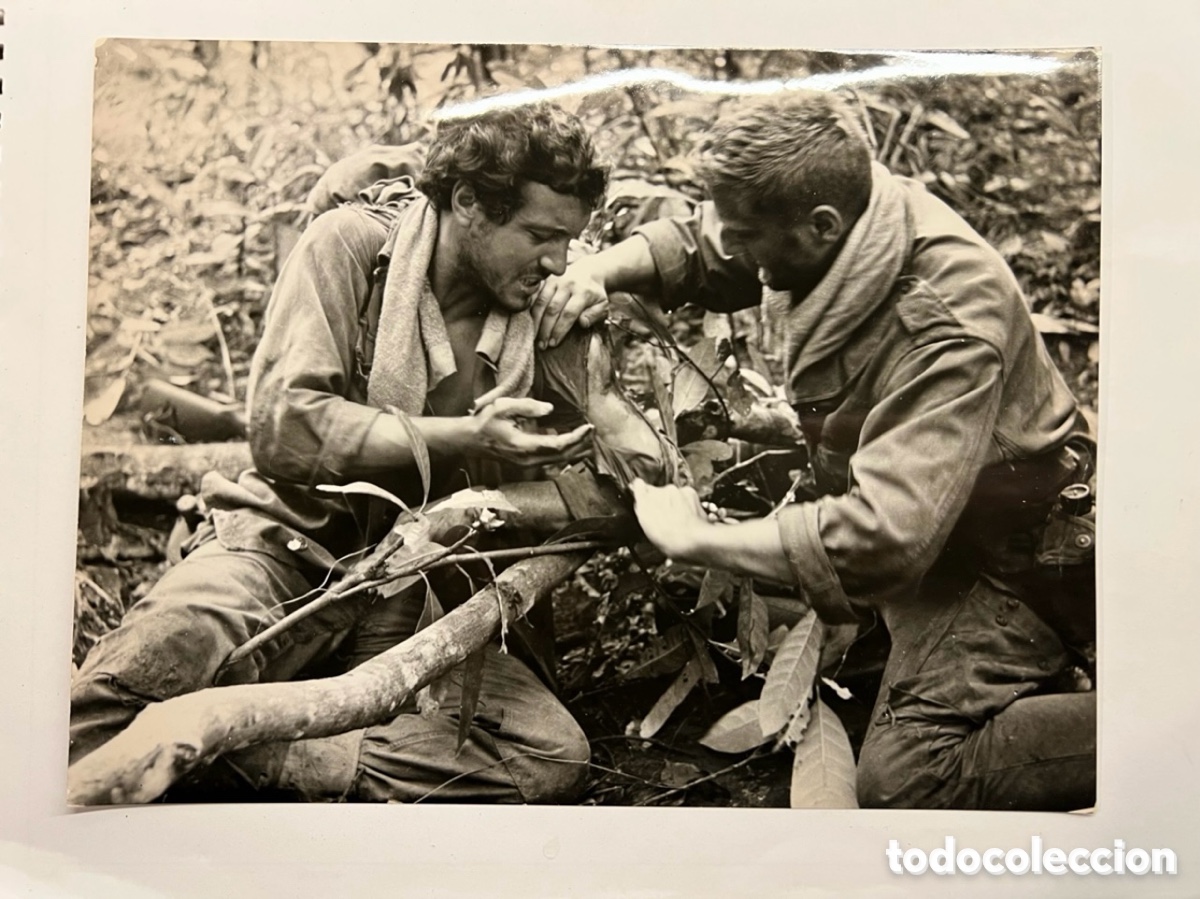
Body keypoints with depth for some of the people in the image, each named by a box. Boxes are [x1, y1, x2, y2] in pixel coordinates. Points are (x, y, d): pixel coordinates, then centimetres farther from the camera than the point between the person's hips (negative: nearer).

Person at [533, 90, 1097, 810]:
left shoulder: (945, 327, -34)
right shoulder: (835, 206, -9)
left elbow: (884, 535, -40)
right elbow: (700, 247, 8)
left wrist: (699, 540, -30)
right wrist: (602, 270, -13)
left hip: (1003, 546, -9)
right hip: (923, 515, 9)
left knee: (907, 779, -21)